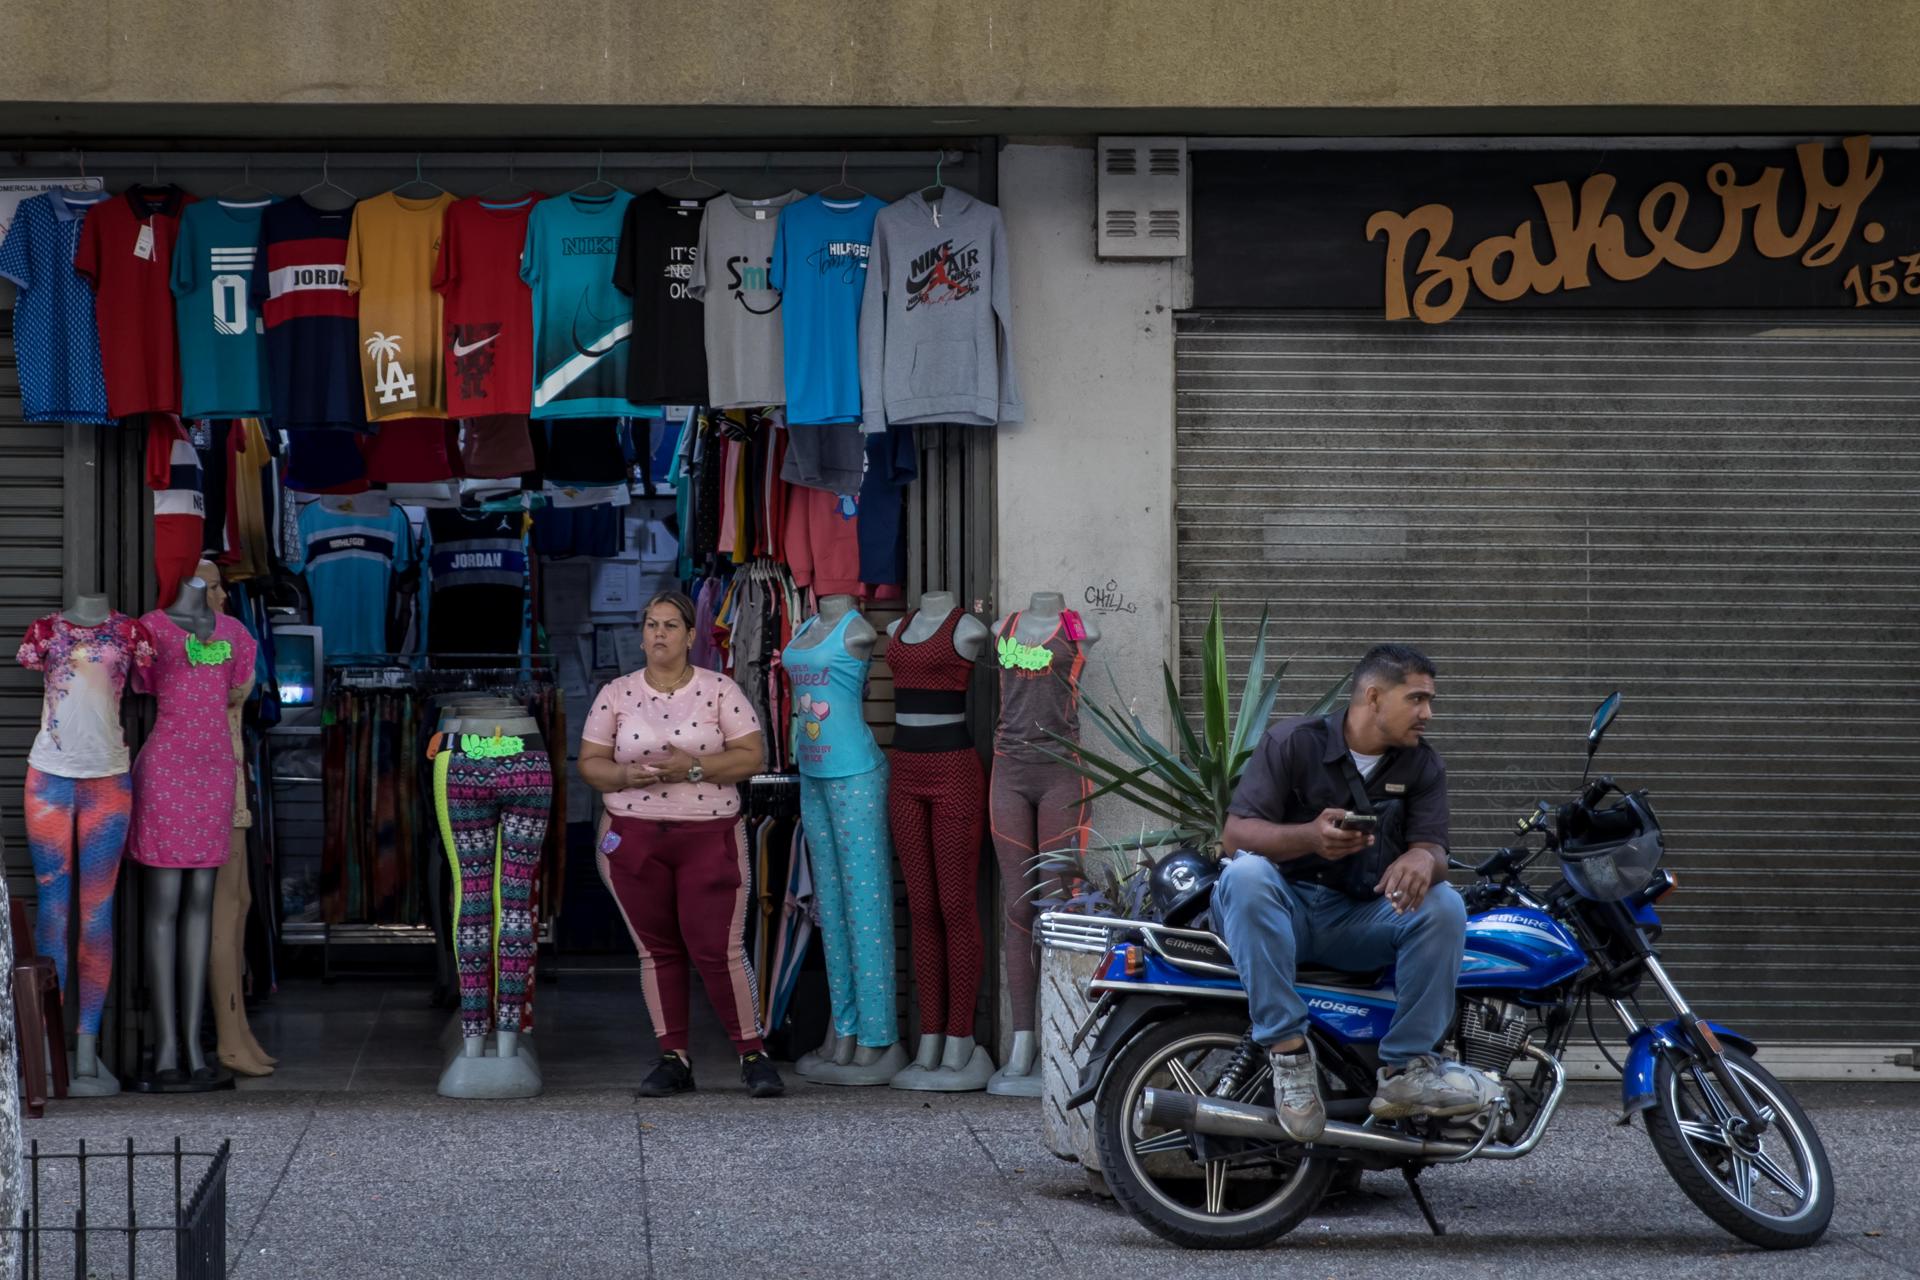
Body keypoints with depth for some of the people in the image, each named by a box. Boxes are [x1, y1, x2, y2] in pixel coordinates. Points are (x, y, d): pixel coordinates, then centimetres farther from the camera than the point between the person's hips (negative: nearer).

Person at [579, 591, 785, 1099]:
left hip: (710, 837, -2)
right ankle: (674, 1060, 12)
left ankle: (754, 1056, 4)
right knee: (657, 950, 5)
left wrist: (693, 767, -18)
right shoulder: (616, 695, 5)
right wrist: (627, 776, -16)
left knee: (718, 950, -7)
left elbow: (751, 756, -5)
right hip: (633, 838, 2)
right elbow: (590, 764, 4)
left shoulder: (719, 690, -1)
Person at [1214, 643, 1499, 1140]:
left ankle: (1406, 1068, -22)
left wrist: (1422, 860, -31)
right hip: (1287, 907, -3)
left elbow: (1433, 846, -3)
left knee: (1444, 905, -23)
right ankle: (1288, 1050, -36)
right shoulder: (1293, 742, -5)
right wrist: (1309, 836, -34)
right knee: (1245, 874, -35)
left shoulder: (1423, 764, 8)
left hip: (1363, 921, 3)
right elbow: (1235, 830, -14)